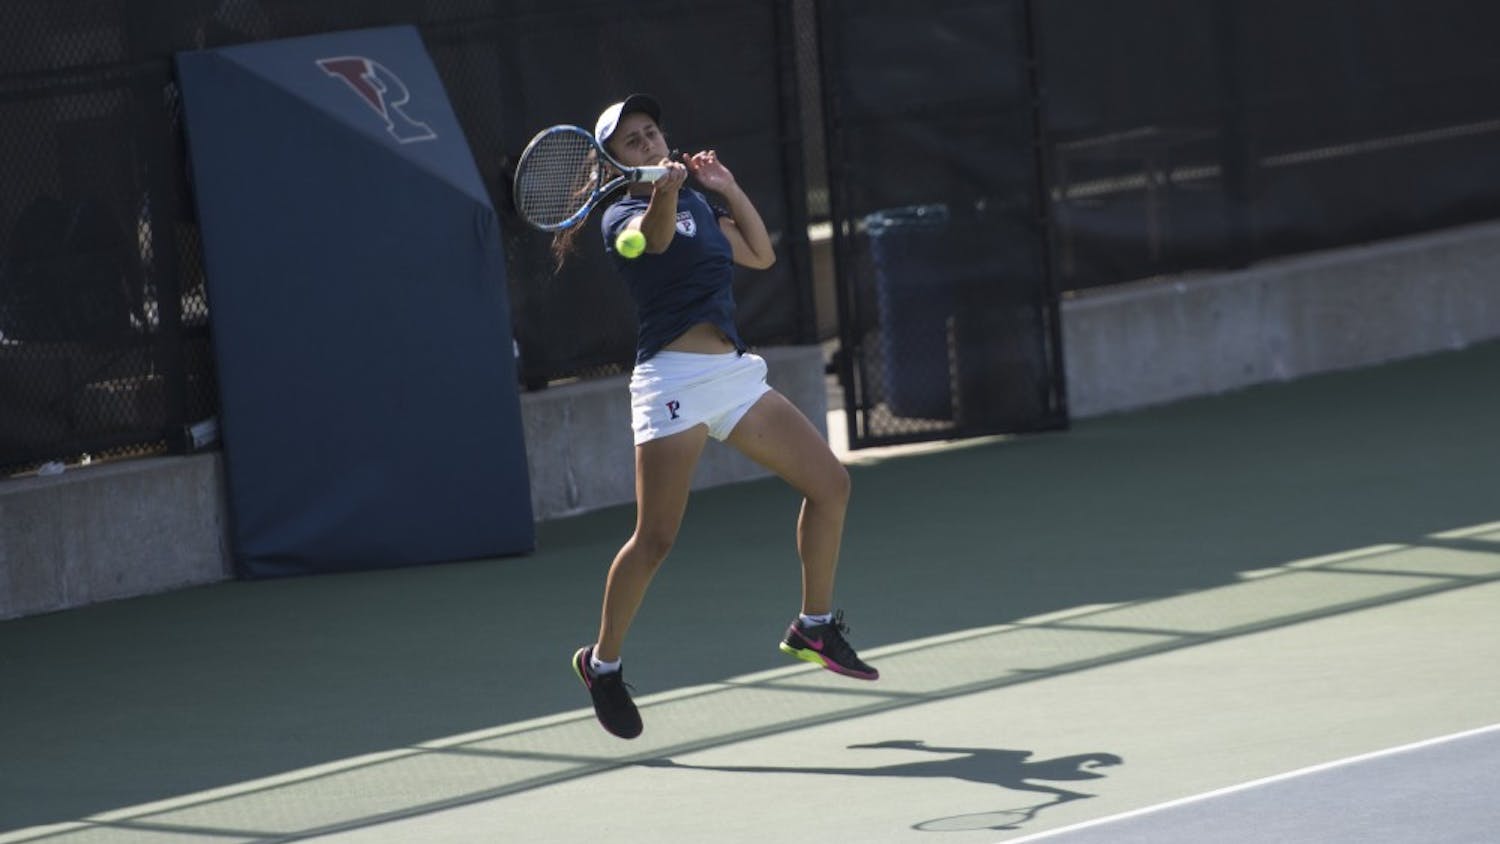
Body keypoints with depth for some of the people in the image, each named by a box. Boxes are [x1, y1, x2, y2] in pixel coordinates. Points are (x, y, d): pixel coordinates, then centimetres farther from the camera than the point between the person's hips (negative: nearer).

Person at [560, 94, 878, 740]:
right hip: (673, 377, -8)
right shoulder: (623, 215, -6)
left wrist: (729, 190, 14)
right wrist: (663, 191, -50)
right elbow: (655, 235, -30)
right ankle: (602, 663, 4)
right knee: (655, 539, -12)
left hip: (733, 372, 8)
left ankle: (814, 627, 20)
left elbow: (760, 254, 24)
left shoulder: (697, 201, 18)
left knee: (829, 482, 7)